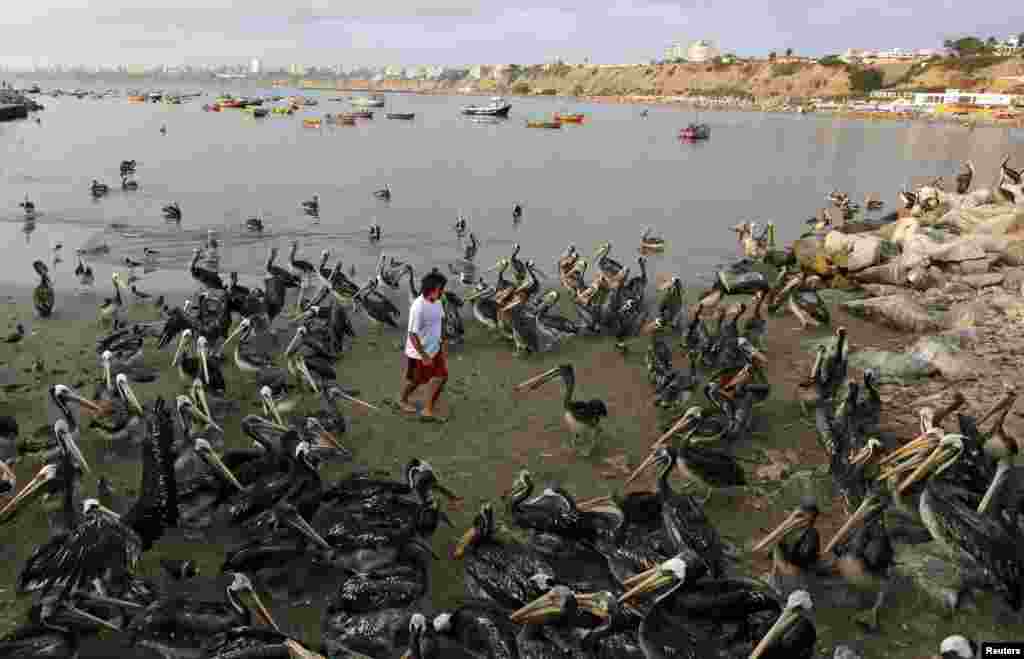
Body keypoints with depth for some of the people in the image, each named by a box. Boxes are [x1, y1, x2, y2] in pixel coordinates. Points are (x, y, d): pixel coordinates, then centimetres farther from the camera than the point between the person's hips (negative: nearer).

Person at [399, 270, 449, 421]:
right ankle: (403, 400, 46)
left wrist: (444, 342, 14)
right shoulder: (418, 307, -32)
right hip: (418, 352, -6)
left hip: (434, 349, 6)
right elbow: (412, 335, -28)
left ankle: (429, 410, 19)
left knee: (442, 376, 4)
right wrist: (424, 356, -25)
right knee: (415, 381, 14)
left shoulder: (438, 302, -8)